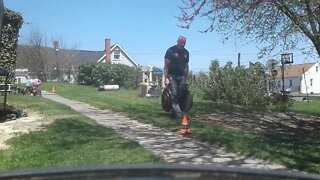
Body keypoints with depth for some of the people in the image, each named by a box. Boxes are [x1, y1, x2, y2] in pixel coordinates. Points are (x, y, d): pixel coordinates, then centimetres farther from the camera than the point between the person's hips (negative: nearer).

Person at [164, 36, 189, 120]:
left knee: (180, 95, 0)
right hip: (172, 76, -5)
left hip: (181, 77, 5)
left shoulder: (186, 52, 12)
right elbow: (166, 65, -6)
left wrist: (186, 78, 12)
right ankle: (178, 114, -16)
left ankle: (174, 113, 9)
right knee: (174, 95, -12)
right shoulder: (171, 50, -3)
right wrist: (166, 78, -12)